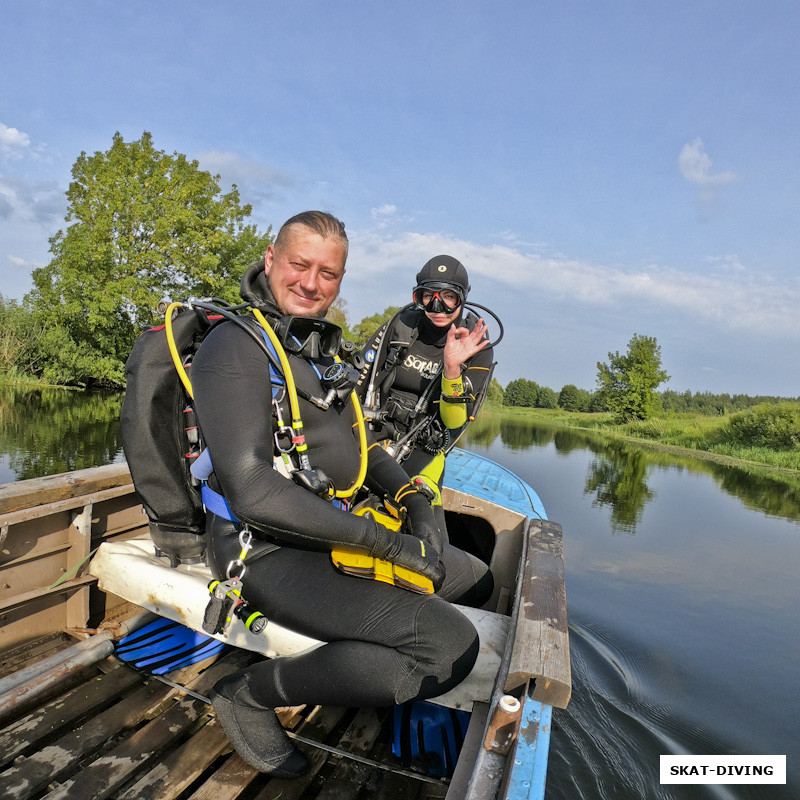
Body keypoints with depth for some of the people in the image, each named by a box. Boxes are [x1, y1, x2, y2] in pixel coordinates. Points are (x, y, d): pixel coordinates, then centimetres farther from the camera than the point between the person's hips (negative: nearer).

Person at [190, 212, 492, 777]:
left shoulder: (319, 347, 14)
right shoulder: (236, 347, -14)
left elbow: (355, 439, 19)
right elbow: (254, 493, -23)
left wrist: (412, 498, 0)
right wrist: (382, 541, -21)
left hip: (337, 529, 9)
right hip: (271, 549, -9)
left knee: (475, 580, 13)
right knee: (452, 646, -23)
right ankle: (250, 692, -6)